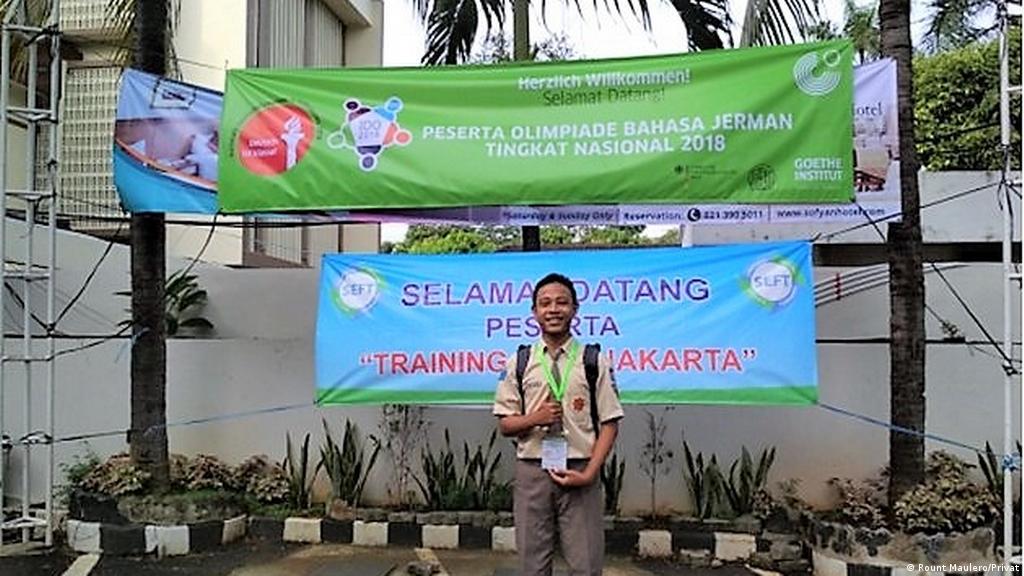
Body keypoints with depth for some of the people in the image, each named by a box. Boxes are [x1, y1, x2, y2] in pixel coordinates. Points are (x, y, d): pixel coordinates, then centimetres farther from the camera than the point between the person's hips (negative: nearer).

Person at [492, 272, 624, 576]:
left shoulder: (594, 361, -1)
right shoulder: (518, 363, 4)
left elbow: (609, 424, 0)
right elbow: (505, 425, 7)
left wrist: (588, 474, -10)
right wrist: (534, 419, -13)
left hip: (579, 471, -1)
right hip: (532, 471, 2)